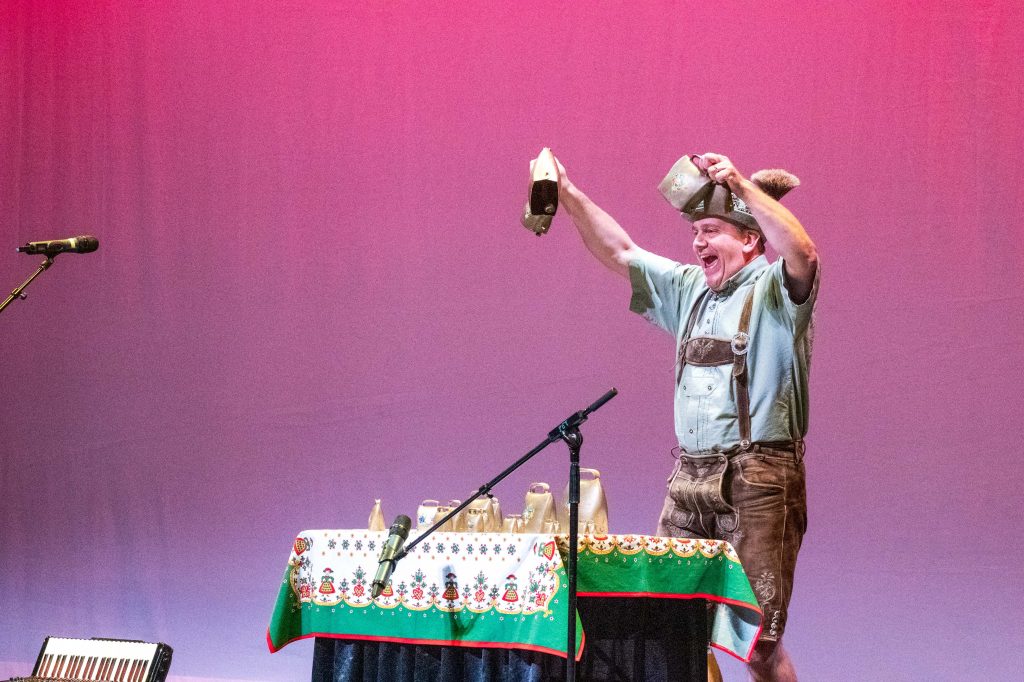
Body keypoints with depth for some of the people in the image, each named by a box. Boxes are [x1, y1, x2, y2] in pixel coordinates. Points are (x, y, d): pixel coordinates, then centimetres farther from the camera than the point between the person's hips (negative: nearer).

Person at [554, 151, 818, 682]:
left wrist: (743, 185, -32)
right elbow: (620, 253, 20)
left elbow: (802, 253, -24)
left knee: (757, 639, -8)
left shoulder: (773, 290, -3)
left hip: (757, 478, -7)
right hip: (689, 475, 7)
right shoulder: (688, 289, 18)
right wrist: (569, 197, 8)